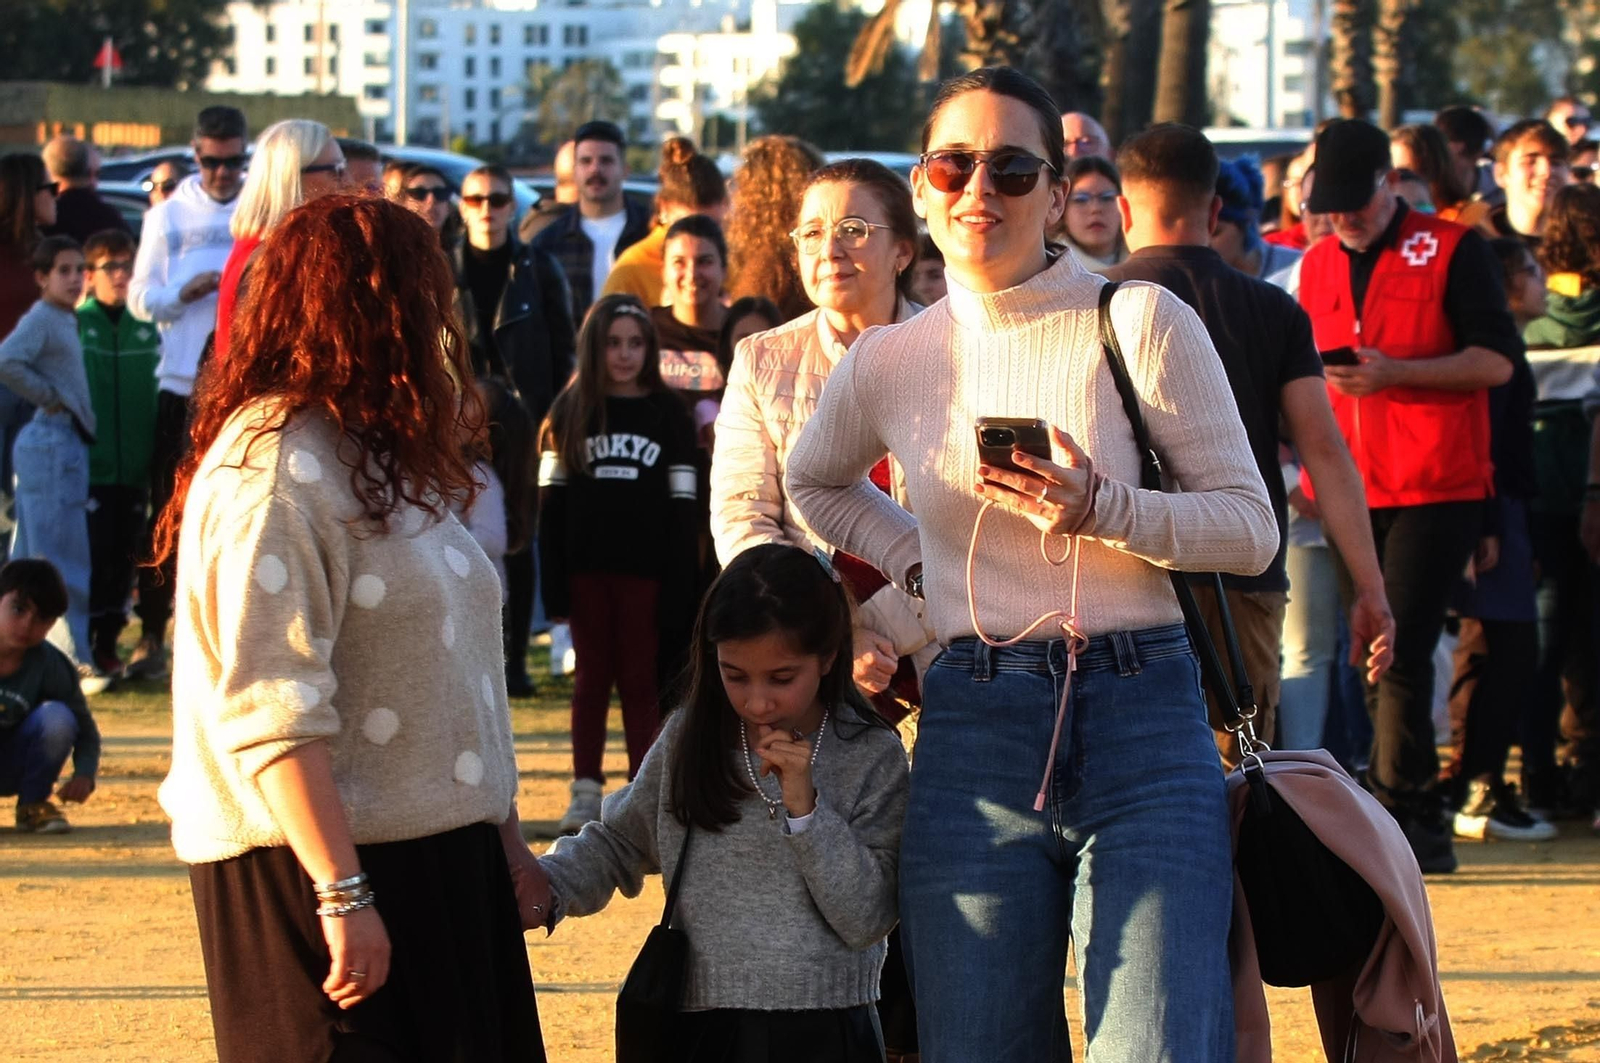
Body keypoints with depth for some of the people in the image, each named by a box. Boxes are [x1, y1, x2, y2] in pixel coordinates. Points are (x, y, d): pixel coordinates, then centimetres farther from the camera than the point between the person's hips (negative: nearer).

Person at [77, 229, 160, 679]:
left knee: (125, 559, 10)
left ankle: (108, 643, 21)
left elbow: (159, 393, 10)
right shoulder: (75, 326, -6)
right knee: (94, 558, -3)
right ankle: (82, 645, 7)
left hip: (136, 468, 4)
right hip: (91, 468, -4)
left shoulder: (145, 329, 6)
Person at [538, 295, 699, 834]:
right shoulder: (570, 410, 4)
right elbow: (551, 503, 3)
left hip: (643, 568, -1)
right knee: (592, 677, 6)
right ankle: (586, 794, 9)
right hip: (585, 567, 1)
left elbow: (683, 505, 0)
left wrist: (679, 583, -8)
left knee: (639, 678, 2)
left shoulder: (669, 414, 2)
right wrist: (554, 584, -3)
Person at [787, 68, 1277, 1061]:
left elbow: (1253, 527, -2)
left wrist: (1104, 511, -17)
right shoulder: (887, 363, 9)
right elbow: (814, 482, 31)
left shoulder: (1139, 320, -2)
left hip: (1141, 722, -3)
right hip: (973, 734, 3)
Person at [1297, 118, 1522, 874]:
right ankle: (1424, 827, 12)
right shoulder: (1317, 266, 15)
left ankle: (1398, 813, -13)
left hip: (1438, 486, -6)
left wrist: (1394, 372, -19)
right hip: (1352, 489, 6)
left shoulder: (1454, 250, -3)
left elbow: (1497, 359, -9)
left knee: (1400, 650, -14)